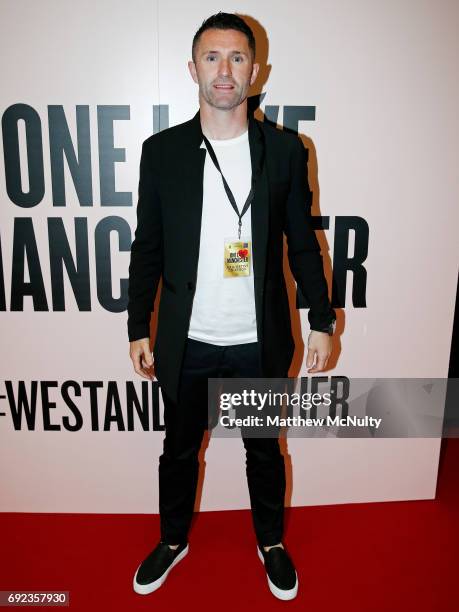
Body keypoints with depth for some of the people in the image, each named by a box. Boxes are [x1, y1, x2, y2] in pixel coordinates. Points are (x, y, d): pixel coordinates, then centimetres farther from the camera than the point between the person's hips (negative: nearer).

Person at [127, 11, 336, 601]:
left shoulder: (285, 149, -3)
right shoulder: (161, 150, -2)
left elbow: (302, 243, 2)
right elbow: (147, 249, 1)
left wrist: (322, 320, -1)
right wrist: (138, 330, 1)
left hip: (260, 341, 0)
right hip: (187, 342, 1)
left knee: (264, 449, 19)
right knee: (179, 448, 19)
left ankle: (271, 542, 45)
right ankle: (173, 540, 46)